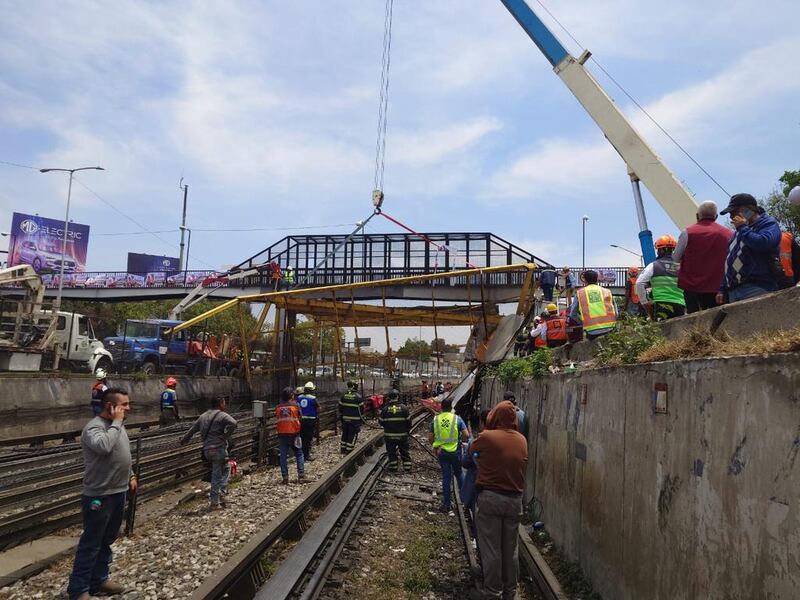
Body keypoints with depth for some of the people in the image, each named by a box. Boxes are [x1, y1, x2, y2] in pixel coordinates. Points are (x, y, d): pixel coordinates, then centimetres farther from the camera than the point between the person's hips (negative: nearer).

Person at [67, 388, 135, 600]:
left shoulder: (117, 425, 9)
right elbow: (104, 446, -42)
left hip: (118, 493, 9)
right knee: (90, 544, 1)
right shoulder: (94, 427, -20)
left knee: (106, 541, 18)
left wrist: (130, 476, 16)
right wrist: (117, 422, -30)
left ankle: (99, 580, 31)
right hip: (99, 497, -9)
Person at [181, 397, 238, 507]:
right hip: (219, 448, -7)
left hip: (206, 450, 7)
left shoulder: (203, 416, 18)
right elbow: (233, 423, -24)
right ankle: (214, 502, -3)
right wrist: (226, 436, -12)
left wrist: (183, 440, 40)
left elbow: (192, 429, 26)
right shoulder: (222, 415, -4)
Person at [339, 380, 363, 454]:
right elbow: (361, 409, -8)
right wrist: (361, 419, 5)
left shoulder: (343, 395, 2)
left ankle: (343, 449, 24)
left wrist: (341, 417, 19)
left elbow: (340, 408, 8)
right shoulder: (358, 397, -12)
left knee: (345, 433, 17)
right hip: (355, 420, -5)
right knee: (352, 435, 3)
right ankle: (349, 450, 5)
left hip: (345, 419, 5)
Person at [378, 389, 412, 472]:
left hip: (389, 435, -1)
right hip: (402, 435, 1)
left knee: (391, 453, 12)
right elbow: (408, 421, -3)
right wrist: (408, 430, 15)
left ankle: (393, 467, 15)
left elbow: (381, 422, -1)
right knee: (404, 452, 15)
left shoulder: (385, 409, -8)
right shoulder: (404, 408, -8)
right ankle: (407, 467, 19)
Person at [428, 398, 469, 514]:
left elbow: (430, 438, 1)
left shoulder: (435, 420, -2)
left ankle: (446, 504, 11)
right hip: (455, 451, -1)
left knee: (446, 476, 9)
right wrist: (461, 439, 8)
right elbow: (466, 435, -11)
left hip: (441, 452, 1)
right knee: (459, 473, 21)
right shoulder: (457, 419, -7)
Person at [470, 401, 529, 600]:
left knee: (491, 548, 6)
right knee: (510, 548, 15)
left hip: (490, 497, -4)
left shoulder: (486, 437, -12)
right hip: (515, 499, 4)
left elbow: (471, 449, 6)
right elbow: (520, 466, 12)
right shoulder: (522, 440, 1)